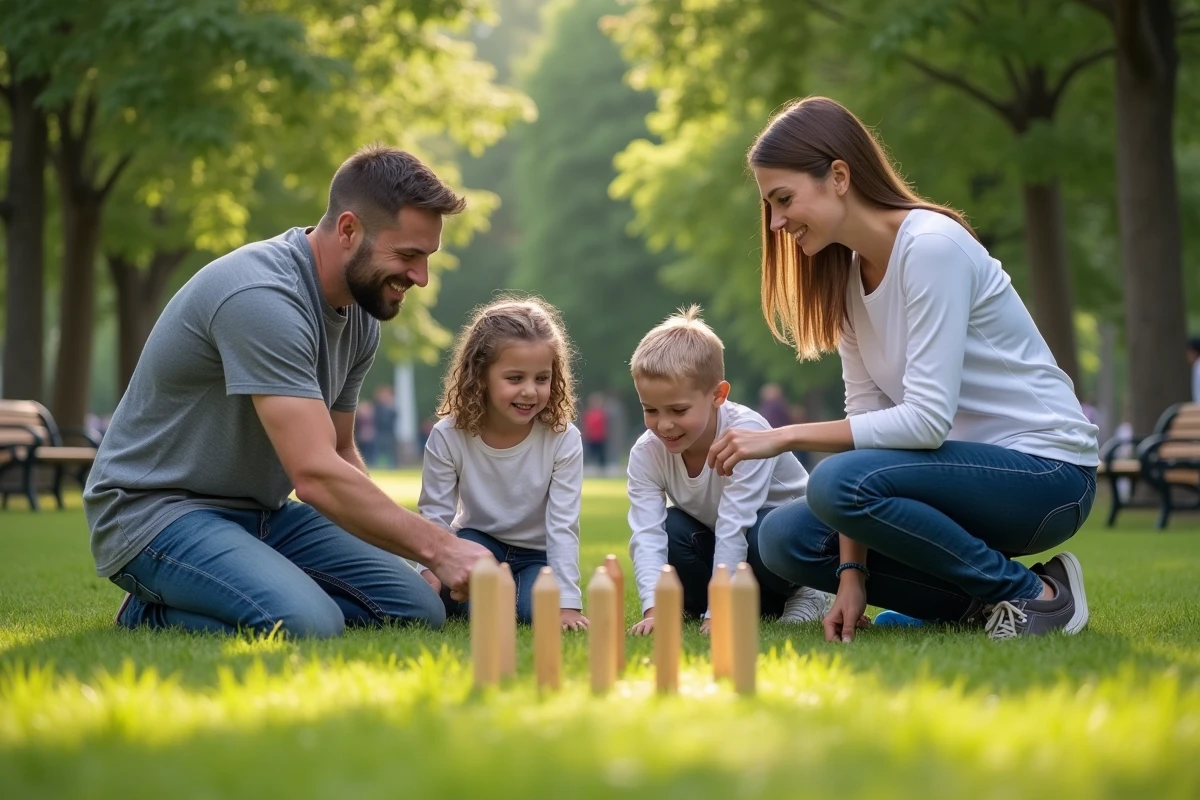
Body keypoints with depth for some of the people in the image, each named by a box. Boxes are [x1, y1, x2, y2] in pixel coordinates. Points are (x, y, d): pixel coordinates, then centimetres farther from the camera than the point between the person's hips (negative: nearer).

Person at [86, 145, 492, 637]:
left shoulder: (361, 314, 5)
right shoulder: (261, 296, -26)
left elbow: (340, 454, 15)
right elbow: (316, 475, -31)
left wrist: (414, 540, -1)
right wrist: (437, 546, -27)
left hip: (263, 512, 9)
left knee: (418, 611, -4)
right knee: (307, 624, -33)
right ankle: (155, 614, -4)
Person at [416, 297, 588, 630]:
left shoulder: (563, 440, -19)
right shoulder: (448, 437, -17)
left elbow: (563, 526, -19)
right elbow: (434, 517, -12)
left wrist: (567, 603, -26)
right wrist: (430, 572, -31)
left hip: (536, 556, 0)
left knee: (538, 608, -29)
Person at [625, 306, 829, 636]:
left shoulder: (747, 433, -32)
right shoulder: (646, 452, -19)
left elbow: (734, 526, -37)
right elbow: (647, 535, -29)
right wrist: (653, 608, -45)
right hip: (716, 543, 5)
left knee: (763, 537, -38)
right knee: (669, 529, -26)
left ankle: (803, 596, -6)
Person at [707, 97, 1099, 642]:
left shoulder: (932, 246, -19)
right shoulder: (845, 274, 6)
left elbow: (926, 419, -25)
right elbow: (865, 413, 1)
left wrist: (786, 437, -22)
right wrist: (852, 575, -7)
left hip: (1045, 471, -8)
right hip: (970, 463, 8)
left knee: (837, 483, -29)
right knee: (784, 539, -3)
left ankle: (1034, 593, -12)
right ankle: (980, 601, 3)